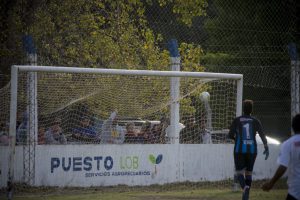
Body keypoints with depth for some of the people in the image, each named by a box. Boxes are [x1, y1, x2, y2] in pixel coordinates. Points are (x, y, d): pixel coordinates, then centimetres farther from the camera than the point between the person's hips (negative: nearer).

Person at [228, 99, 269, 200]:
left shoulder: (237, 120, -1)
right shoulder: (255, 121, 2)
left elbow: (230, 135, -1)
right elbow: (262, 134, -9)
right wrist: (266, 147, -12)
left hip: (239, 149, -2)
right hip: (252, 150, 2)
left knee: (239, 172, 1)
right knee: (249, 172, 15)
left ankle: (245, 187, -30)